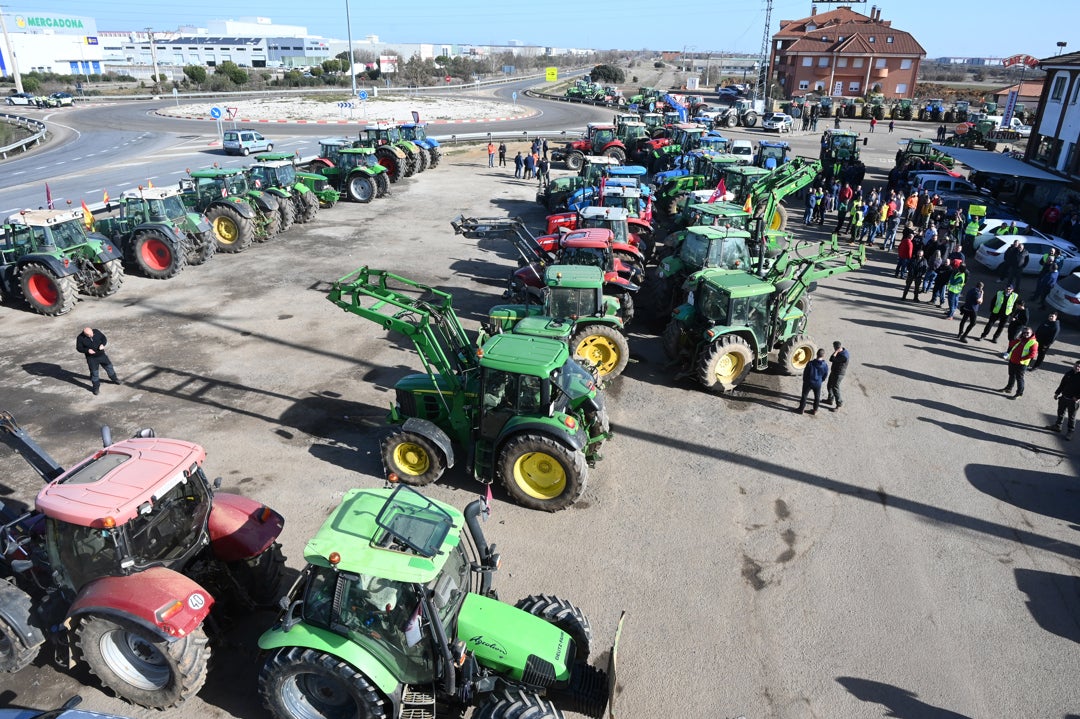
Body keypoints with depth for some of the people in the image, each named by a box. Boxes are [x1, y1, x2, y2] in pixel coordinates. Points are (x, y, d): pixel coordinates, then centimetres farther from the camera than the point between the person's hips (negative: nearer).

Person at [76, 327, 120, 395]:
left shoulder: (97, 332, -12)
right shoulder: (80, 338, -18)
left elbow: (104, 338, 1)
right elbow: (79, 348, -9)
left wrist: (102, 344, -19)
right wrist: (87, 350, -27)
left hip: (102, 355, 3)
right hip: (91, 358, -3)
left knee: (109, 367, 17)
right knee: (94, 372, 4)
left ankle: (114, 379, 41)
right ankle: (96, 387, 21)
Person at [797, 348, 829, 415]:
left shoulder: (810, 363, -22)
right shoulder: (825, 365, -15)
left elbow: (805, 373, -11)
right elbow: (825, 375, -1)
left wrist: (805, 380, 8)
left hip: (808, 382, -2)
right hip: (818, 384, 2)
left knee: (804, 395, 16)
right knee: (817, 397, 21)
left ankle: (801, 409, 26)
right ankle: (815, 410, 31)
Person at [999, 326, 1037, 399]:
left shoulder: (1033, 343, -13)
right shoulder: (1020, 339, 9)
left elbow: (1033, 354, -20)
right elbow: (1011, 344, 9)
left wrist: (1021, 358, -22)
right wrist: (1017, 340, -8)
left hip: (1021, 364, -7)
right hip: (1012, 361, 7)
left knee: (1019, 378, -1)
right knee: (1011, 375, 21)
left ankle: (1020, 392, 8)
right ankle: (1009, 387, 37)